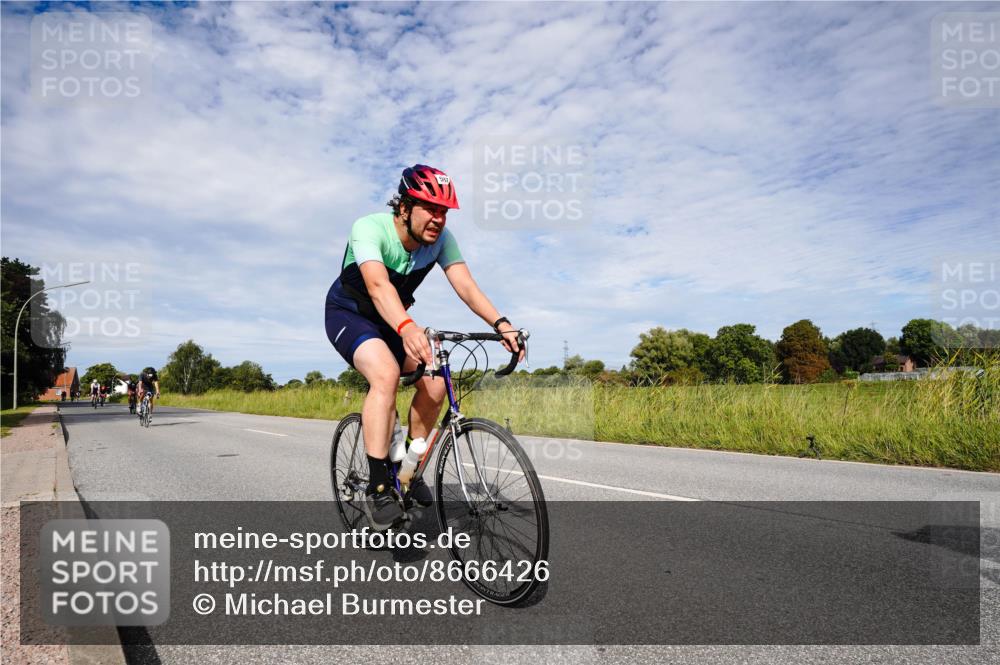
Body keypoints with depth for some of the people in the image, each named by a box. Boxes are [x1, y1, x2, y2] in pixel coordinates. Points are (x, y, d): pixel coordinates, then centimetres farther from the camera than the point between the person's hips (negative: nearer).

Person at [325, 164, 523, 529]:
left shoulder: (441, 238, -15)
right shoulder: (369, 228, -30)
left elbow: (465, 285, -25)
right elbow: (378, 285, -47)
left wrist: (501, 324, -42)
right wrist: (407, 328, -65)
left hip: (390, 320, 5)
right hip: (348, 314, -5)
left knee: (435, 380, -16)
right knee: (386, 373, -33)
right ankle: (378, 487, -25)